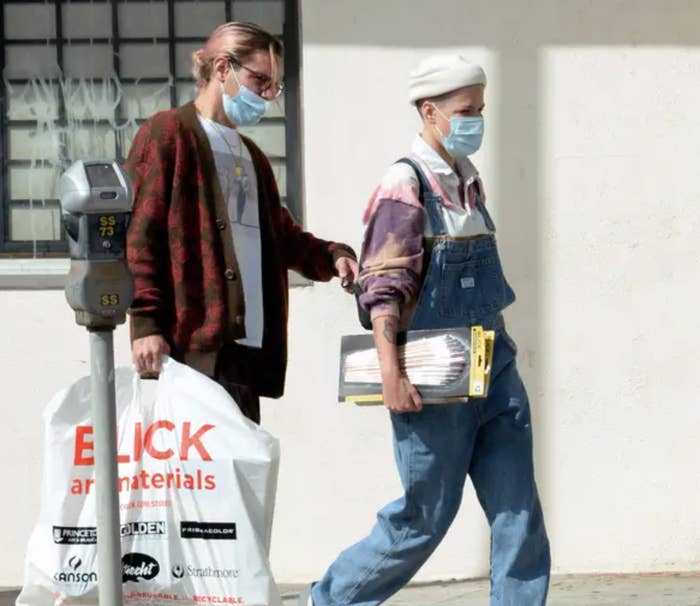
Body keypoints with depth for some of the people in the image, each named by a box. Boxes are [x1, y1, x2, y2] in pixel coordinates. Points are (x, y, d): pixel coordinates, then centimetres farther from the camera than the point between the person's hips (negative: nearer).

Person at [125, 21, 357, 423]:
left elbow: (280, 235, 29)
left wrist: (331, 257, 7)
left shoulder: (250, 155, 25)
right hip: (197, 345, -9)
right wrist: (146, 323, -17)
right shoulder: (168, 135, -1)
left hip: (249, 346, 9)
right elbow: (139, 235, -9)